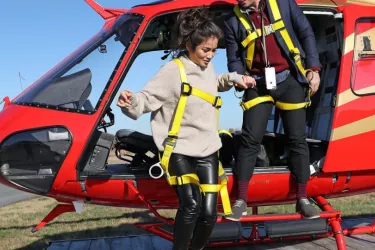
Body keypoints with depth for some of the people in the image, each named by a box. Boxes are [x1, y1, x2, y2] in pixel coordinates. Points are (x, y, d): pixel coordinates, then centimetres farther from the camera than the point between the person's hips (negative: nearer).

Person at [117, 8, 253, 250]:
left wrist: (234, 78, 17)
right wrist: (131, 102, -42)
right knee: (191, 205, -23)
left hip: (207, 151, 6)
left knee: (209, 212, 0)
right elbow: (148, 98, -21)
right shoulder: (173, 71, -14)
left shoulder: (207, 68, 9)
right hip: (179, 151, -6)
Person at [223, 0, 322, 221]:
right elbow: (234, 59, 5)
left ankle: (302, 199, 14)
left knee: (297, 139, 3)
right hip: (258, 85, 1)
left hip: (289, 80, -1)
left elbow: (306, 34, 3)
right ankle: (241, 201, 3)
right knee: (250, 139, -4)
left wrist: (313, 68, -4)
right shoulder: (233, 22, 3)